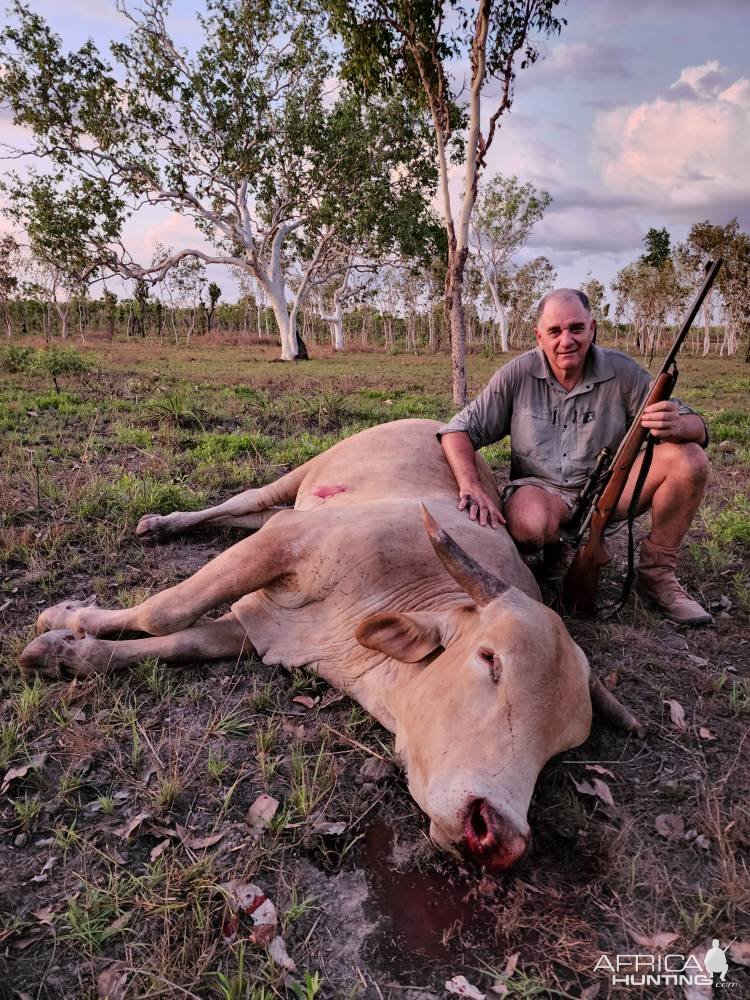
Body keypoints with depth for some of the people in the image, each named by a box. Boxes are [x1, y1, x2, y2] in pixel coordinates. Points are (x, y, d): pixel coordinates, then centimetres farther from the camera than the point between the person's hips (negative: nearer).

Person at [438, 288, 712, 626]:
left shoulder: (622, 372, -6)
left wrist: (678, 426, -34)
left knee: (689, 458, -19)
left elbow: (699, 429, -7)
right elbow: (459, 430, -9)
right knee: (528, 525, -38)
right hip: (541, 488, -2)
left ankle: (656, 574, -3)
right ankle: (552, 544, 4)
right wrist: (471, 487, -28)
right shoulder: (517, 375, -8)